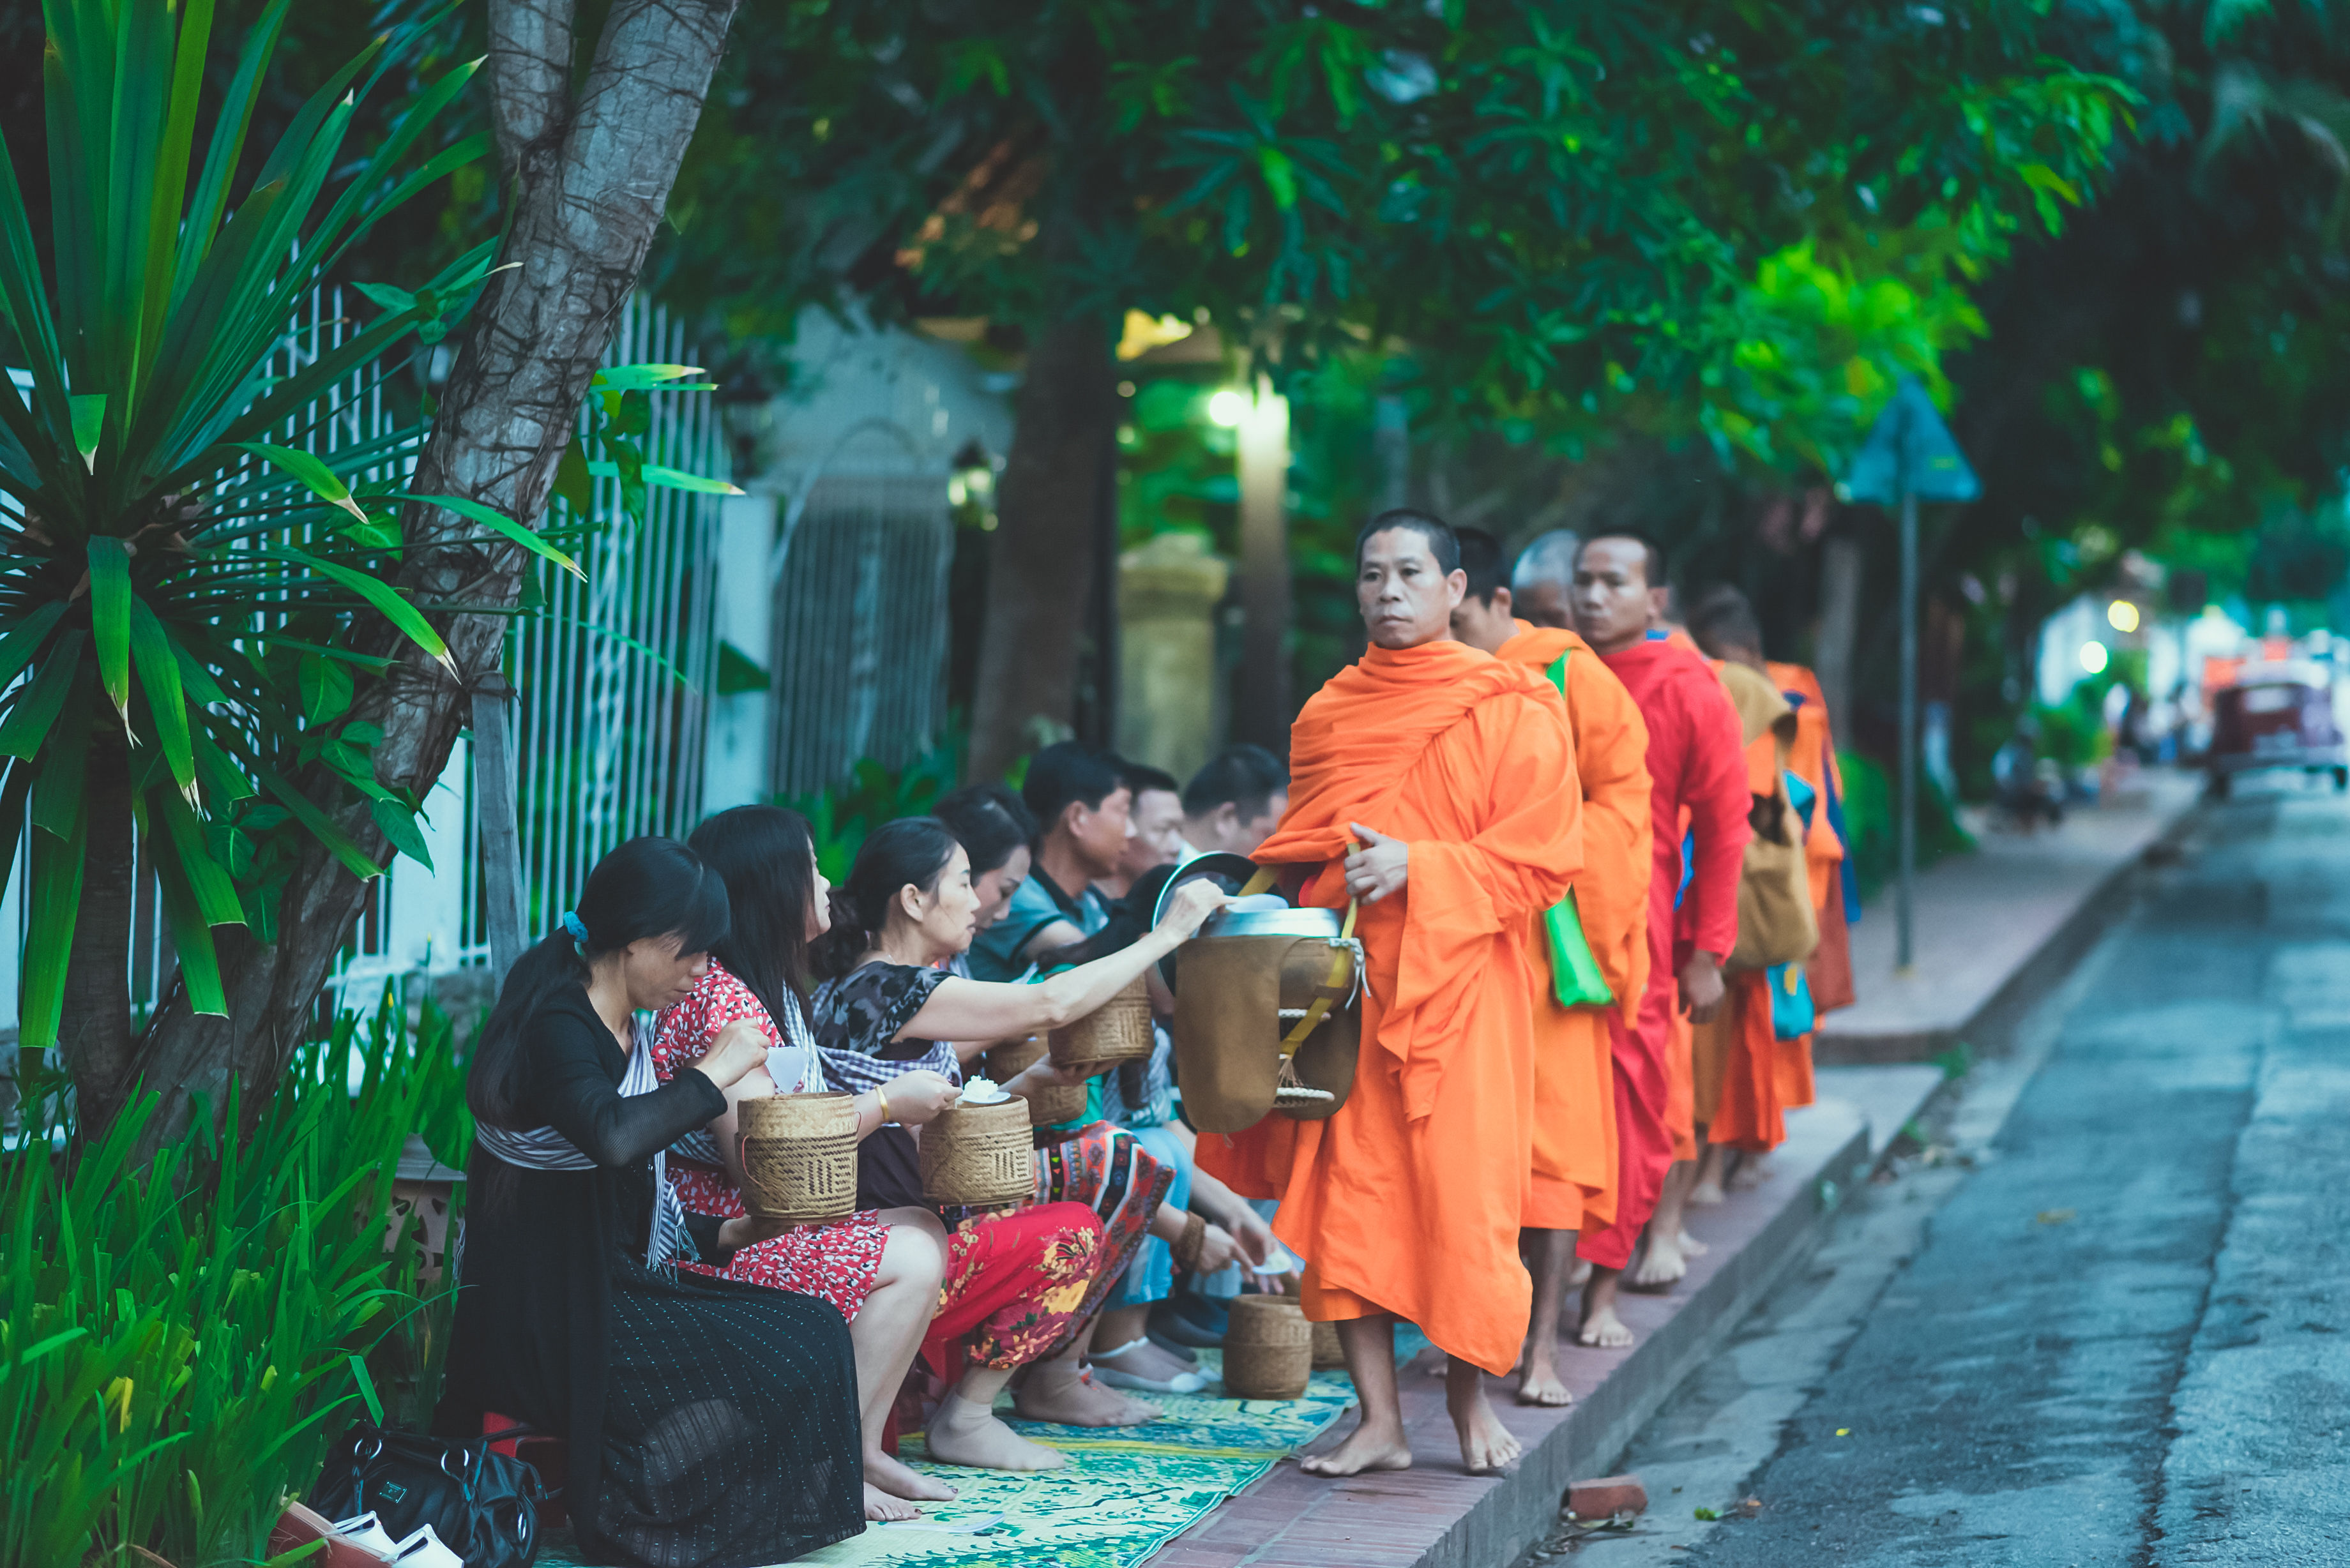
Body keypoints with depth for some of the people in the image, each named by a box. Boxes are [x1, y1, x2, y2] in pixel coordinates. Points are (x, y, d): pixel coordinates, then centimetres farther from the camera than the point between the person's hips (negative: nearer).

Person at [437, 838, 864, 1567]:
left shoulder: (624, 1031, 14)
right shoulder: (557, 1027, -16)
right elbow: (612, 1137, -38)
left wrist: (724, 1234, 8)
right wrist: (713, 1072, -24)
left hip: (615, 1288, 10)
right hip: (545, 1322, -10)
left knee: (813, 1330, -2)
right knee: (788, 1364, -14)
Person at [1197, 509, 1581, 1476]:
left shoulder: (1511, 710, -1)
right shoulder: (1328, 714, 14)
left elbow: (1540, 859, -6)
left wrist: (1418, 868, -16)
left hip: (1459, 985, -4)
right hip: (1346, 981, 4)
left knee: (1461, 1189, -5)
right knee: (1347, 1188, -2)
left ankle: (1470, 1393, 17)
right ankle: (1378, 1420, 4)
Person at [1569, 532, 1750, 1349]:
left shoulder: (1688, 691, 0)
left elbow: (1723, 828, 0)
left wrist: (1707, 953, -4)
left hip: (1635, 928, -2)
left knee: (1628, 1103, 0)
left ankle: (1603, 1290, 10)